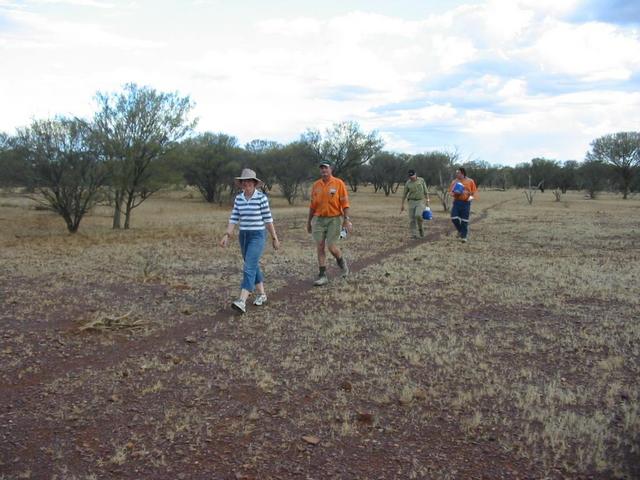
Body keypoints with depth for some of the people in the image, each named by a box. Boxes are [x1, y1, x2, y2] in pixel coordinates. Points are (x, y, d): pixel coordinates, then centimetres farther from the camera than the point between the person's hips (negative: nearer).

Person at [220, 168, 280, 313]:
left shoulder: (262, 197, -12)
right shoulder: (238, 198, 4)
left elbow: (268, 219, -8)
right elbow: (234, 218, 4)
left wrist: (274, 238, -3)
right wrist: (227, 236, -7)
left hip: (258, 236, -6)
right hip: (243, 236, 6)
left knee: (249, 268, -16)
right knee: (253, 267, 14)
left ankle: (242, 302, -22)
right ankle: (262, 295, 32)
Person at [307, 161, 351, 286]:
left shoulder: (338, 183, -4)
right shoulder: (316, 185, 7)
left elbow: (345, 203, -5)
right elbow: (313, 205, 13)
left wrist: (347, 220, -12)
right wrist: (309, 222, 15)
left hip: (334, 219, -4)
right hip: (319, 219, 4)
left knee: (331, 247, -8)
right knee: (320, 247, 0)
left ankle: (341, 262, 25)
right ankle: (322, 276, 7)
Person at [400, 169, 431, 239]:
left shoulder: (421, 180, -2)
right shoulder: (408, 183, -1)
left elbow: (426, 191, 5)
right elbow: (404, 194, 6)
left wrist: (427, 199, -2)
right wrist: (402, 205, 5)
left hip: (420, 201, -1)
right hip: (412, 201, 1)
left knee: (418, 215, -23)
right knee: (412, 219, -4)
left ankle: (421, 228, 3)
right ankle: (414, 235, 2)